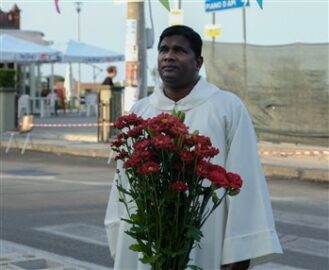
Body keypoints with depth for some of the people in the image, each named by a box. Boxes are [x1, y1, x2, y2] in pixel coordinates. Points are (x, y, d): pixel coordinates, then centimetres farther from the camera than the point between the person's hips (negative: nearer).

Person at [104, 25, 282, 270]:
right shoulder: (139, 112, 9)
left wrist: (240, 250, -10)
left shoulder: (228, 108, -2)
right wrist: (120, 244, 8)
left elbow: (244, 181, -6)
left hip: (204, 250, -3)